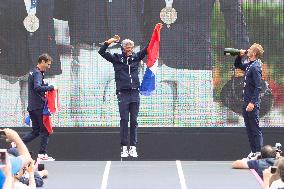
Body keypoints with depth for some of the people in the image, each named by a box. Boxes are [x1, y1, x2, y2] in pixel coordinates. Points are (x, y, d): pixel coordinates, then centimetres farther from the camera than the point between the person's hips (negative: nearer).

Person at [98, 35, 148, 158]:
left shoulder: (136, 57, 10)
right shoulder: (117, 58, 5)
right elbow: (102, 52, 1)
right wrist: (109, 42, -8)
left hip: (135, 93, 2)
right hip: (123, 94, -2)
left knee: (134, 121, 3)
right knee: (124, 121, -2)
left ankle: (133, 147, 5)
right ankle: (124, 148, 0)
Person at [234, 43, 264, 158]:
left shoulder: (255, 67, -16)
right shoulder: (249, 65, 11)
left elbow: (258, 87, -21)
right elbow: (237, 65, 32)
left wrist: (252, 102, -25)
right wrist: (240, 56, 13)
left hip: (252, 104, -9)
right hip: (246, 102, 9)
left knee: (255, 128, -6)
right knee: (249, 128, 13)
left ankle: (259, 152, -3)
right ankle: (253, 151, 19)